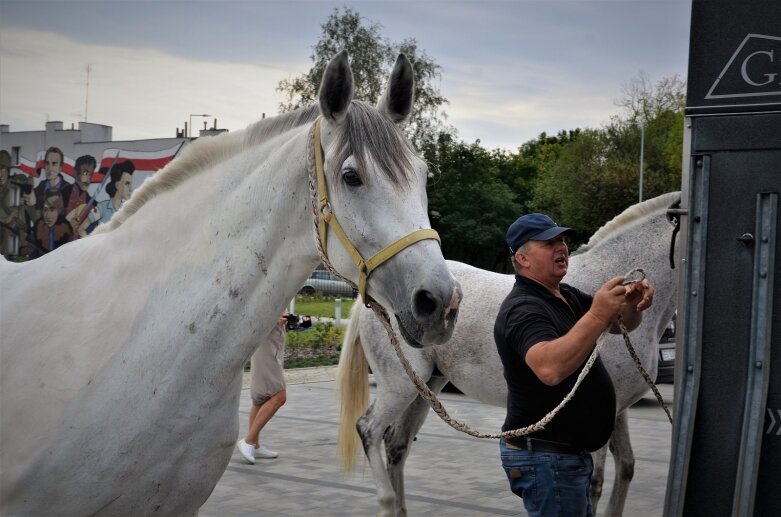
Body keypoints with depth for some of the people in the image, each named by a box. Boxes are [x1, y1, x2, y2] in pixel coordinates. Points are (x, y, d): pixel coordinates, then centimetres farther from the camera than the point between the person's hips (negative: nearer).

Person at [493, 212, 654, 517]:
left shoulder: (568, 297, 10)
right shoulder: (523, 309, -21)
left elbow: (622, 324, 9)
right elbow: (550, 369, -39)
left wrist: (633, 305, -13)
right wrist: (597, 316, -43)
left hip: (569, 453, 10)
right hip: (545, 457, -10)